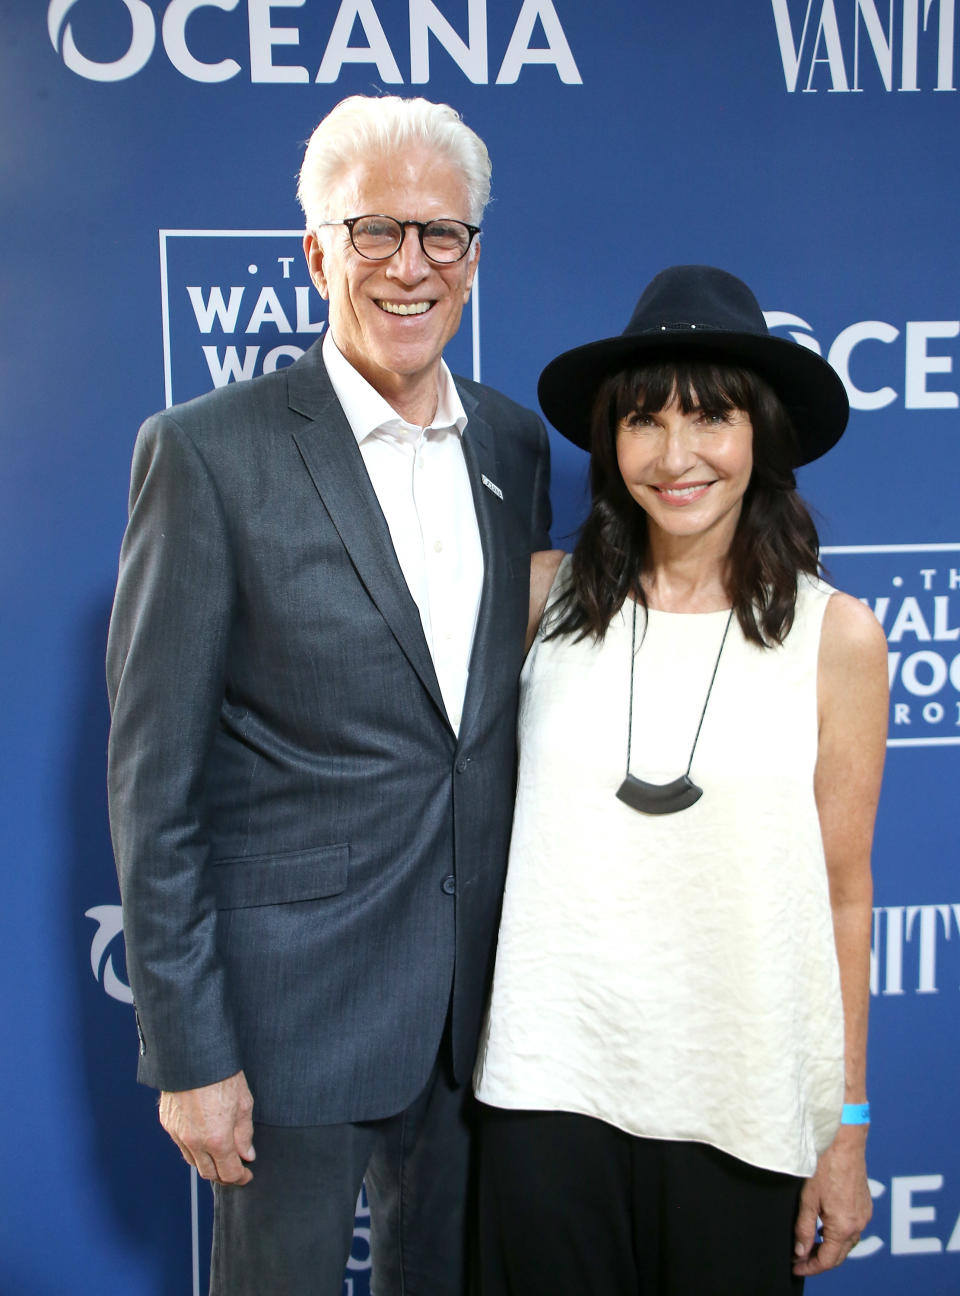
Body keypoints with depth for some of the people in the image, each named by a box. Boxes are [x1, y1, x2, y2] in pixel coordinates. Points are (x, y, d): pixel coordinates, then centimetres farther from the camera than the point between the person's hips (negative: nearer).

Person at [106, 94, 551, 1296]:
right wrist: (189, 1052, -12)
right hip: (289, 998, -5)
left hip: (474, 996, 5)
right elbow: (152, 776, -12)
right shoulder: (209, 452, -13)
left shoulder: (516, 443, 4)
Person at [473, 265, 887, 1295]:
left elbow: (842, 897, 0)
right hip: (549, 1089, 1)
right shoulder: (543, 595, -2)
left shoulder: (836, 636, -5)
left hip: (741, 1106, -1)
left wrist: (847, 1129, 3)